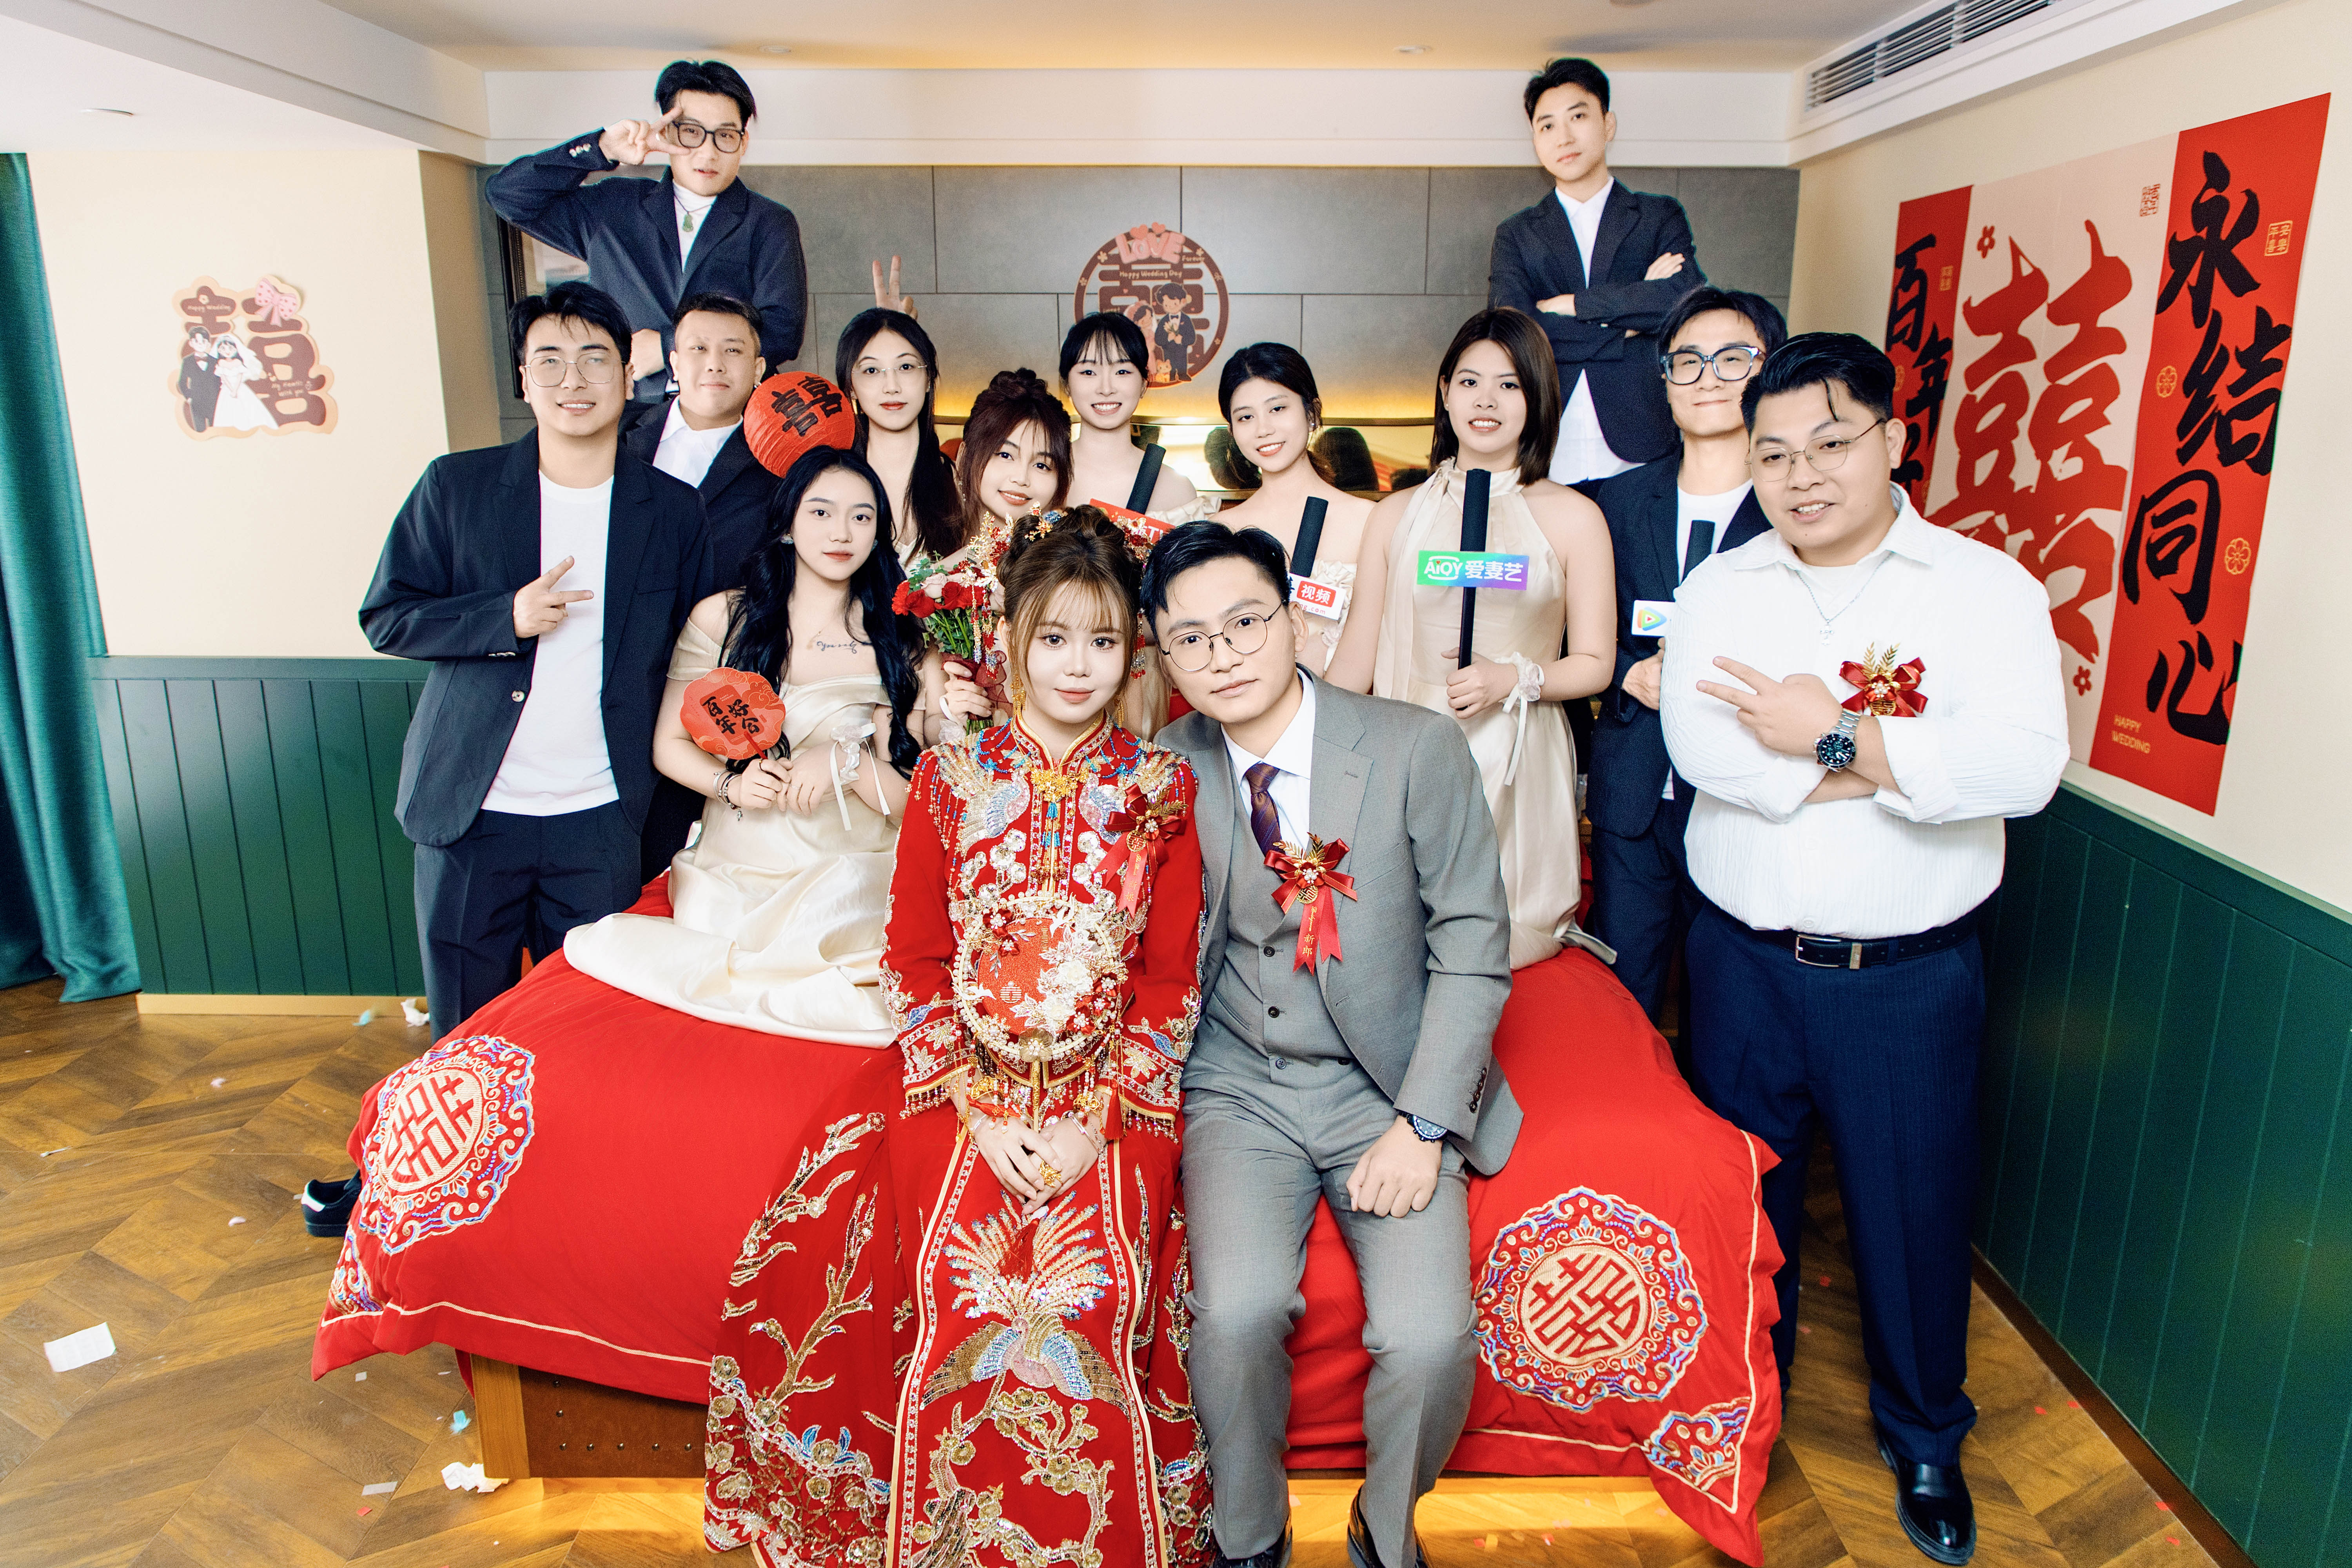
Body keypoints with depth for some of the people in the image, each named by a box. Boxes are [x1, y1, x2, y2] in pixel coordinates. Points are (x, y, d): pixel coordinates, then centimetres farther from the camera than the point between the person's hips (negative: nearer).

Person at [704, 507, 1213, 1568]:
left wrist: (1095, 1120, -8)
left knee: (1088, 1297, -21)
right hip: (965, 1094, 1)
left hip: (1112, 1102, 0)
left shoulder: (1162, 791, 3)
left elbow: (1171, 982, 2)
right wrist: (982, 1114, -6)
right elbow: (914, 966, 4)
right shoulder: (950, 780, 4)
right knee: (970, 1294, -20)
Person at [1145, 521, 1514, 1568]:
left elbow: (1474, 945, -6)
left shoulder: (1416, 748, -9)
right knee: (1236, 1313, -22)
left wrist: (1424, 1124, -12)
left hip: (1393, 1088, -1)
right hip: (1242, 1088, 1)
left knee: (1430, 1336, -19)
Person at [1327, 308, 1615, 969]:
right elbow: (1355, 661, 11)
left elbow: (1593, 664, 4)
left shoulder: (1573, 518, 3)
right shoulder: (1395, 515, 9)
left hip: (1517, 768, -1)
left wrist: (1512, 678, -15)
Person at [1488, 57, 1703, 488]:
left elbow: (1687, 300, -6)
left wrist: (1568, 305, -5)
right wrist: (1630, 318, -4)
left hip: (1640, 456, 0)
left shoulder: (1661, 217, 14)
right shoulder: (1515, 234, 14)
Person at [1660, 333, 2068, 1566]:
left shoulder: (1987, 587, -4)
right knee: (1742, 1195, 17)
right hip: (1745, 961, 2)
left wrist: (1828, 738, -19)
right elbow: (1704, 749, -17)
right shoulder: (1718, 593, 1)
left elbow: (2024, 766, -20)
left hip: (1912, 977, -1)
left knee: (1913, 1210, 12)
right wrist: (1901, 754, -18)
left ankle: (1924, 1440, 39)